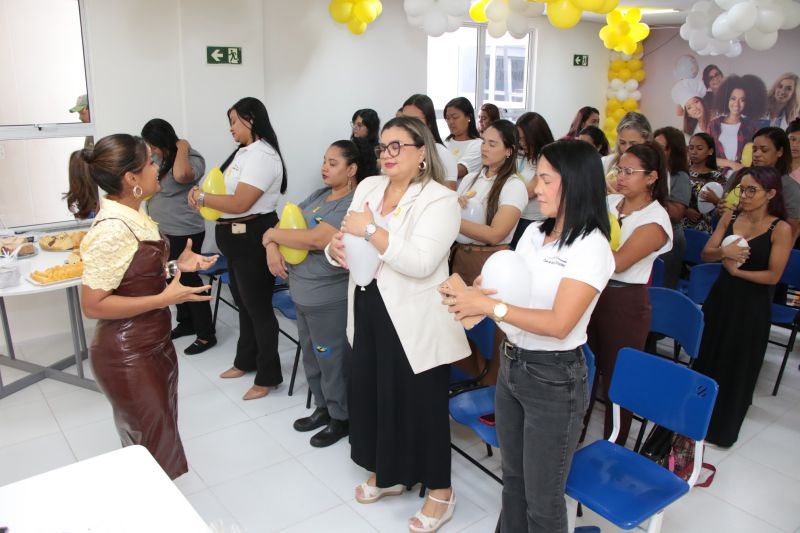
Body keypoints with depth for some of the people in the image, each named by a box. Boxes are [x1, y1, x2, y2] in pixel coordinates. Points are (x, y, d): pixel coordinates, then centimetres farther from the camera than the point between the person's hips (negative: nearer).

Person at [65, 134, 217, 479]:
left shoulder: (134, 216, 2)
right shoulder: (112, 231, -26)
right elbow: (93, 305, -24)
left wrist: (175, 266, -1)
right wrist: (165, 299, -25)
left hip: (155, 346, 9)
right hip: (128, 357, -9)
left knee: (161, 436, 24)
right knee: (150, 452, 7)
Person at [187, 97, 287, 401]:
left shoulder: (262, 155, -19)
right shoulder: (244, 152, 14)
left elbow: (239, 203, -25)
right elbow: (228, 190, 14)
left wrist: (201, 198, -14)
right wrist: (202, 197, -4)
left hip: (252, 237, -10)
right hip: (237, 238, 10)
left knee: (258, 306, 0)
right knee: (244, 303, 20)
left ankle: (268, 376, 13)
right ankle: (246, 361, 37)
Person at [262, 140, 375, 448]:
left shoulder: (355, 204, -17)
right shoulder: (319, 195, 10)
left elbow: (315, 239, -26)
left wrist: (271, 235, -12)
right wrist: (272, 248, -10)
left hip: (329, 298, -9)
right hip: (302, 292, 9)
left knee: (333, 359, 5)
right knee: (312, 355, 20)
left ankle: (342, 418, 24)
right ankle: (322, 408, 38)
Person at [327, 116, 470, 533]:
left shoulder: (440, 200, -13)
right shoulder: (367, 187, 8)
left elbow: (420, 262, -25)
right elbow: (348, 240, 10)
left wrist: (371, 230, -23)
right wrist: (337, 247, -13)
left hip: (414, 321, -6)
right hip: (369, 311, 7)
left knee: (421, 402, 6)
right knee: (370, 392, 17)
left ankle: (440, 492, 28)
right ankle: (387, 473, 42)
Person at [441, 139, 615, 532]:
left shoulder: (591, 247, -17)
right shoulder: (534, 233, 6)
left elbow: (558, 324, -24)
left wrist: (489, 307, -25)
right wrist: (470, 293, -12)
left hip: (555, 379, -7)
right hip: (511, 365, 7)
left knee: (542, 500, 9)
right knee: (512, 479, 22)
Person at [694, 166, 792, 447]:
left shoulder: (781, 229, -13)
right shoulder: (730, 217, 0)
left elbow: (773, 276, -15)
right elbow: (705, 254, -3)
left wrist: (736, 270, -15)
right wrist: (722, 252, -23)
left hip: (752, 306, -4)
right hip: (720, 297, 4)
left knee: (737, 365, 9)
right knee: (706, 357, 15)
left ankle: (723, 426, 29)